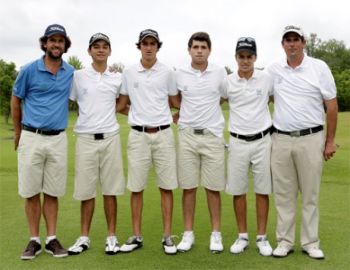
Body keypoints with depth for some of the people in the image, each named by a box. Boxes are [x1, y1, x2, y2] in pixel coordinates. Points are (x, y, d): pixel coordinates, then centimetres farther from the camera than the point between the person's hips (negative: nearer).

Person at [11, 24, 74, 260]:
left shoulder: (72, 73, 5)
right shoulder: (29, 70, -1)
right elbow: (16, 100, 9)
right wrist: (18, 132, 15)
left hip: (58, 139, 2)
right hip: (31, 137, -1)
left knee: (53, 192, 7)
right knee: (31, 191, 3)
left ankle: (52, 239, 15)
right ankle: (34, 240, 14)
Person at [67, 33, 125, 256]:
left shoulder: (118, 78, 9)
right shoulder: (78, 76, 5)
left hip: (110, 138, 1)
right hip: (85, 139, -1)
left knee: (110, 190, 4)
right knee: (86, 191, 4)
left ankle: (112, 237, 13)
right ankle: (84, 238, 16)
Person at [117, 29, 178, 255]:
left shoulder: (167, 72, 4)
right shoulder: (128, 72, 6)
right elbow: (121, 104, 13)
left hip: (163, 134, 0)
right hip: (138, 135, 1)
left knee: (166, 186, 2)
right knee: (136, 187, 4)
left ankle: (167, 236, 12)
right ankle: (137, 236, 16)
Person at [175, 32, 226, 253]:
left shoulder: (220, 72, 1)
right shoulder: (179, 74, 3)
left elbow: (224, 99, 12)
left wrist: (203, 110, 7)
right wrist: (186, 113, 6)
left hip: (213, 136, -1)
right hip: (187, 135, 1)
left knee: (213, 188, 4)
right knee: (188, 187, 5)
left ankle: (216, 234, 16)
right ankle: (188, 233, 16)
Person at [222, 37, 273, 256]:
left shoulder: (267, 79, -1)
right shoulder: (227, 82, 0)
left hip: (263, 141, 0)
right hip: (238, 142, 1)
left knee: (262, 191, 5)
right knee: (238, 191, 6)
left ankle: (262, 238, 17)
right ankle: (242, 236, 19)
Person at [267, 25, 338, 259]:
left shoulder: (319, 67, 0)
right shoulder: (273, 70, 6)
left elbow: (331, 105, 1)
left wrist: (330, 140, -1)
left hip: (311, 139, -2)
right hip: (281, 139, 2)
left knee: (310, 194, 5)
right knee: (284, 194, 6)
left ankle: (311, 243, 17)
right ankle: (285, 241, 17)